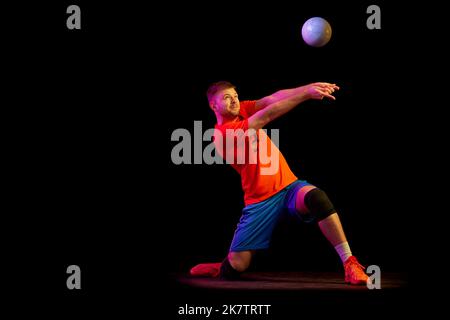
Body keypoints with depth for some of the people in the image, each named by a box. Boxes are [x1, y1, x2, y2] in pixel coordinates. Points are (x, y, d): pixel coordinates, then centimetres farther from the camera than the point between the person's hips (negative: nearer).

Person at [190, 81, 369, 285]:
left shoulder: (243, 111, 9)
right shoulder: (223, 134, -13)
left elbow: (272, 99, -8)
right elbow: (267, 115, -23)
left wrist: (308, 88, -26)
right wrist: (306, 93, -30)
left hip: (288, 186, 5)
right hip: (260, 201, -5)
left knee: (316, 197, -31)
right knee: (235, 267, -9)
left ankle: (349, 264, -30)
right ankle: (219, 269, 28)